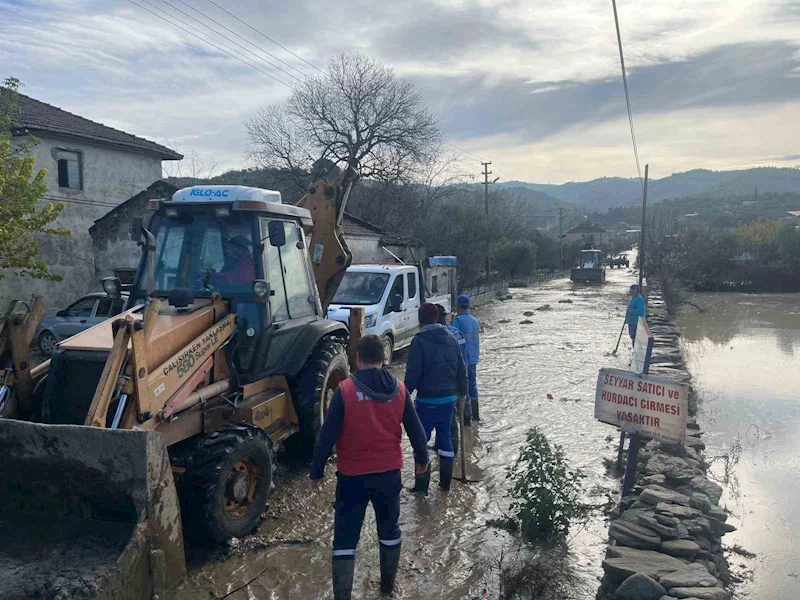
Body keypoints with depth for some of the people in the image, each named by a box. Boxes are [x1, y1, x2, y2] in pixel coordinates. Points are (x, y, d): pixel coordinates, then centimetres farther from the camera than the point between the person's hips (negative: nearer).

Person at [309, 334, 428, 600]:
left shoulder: (345, 390, -15)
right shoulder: (399, 390, -4)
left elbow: (327, 436, -13)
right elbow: (415, 430, 4)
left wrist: (316, 471, 0)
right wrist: (422, 458, 22)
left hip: (353, 476, -3)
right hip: (389, 473, 4)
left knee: (345, 539, 6)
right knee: (389, 530, 22)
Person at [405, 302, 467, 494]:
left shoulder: (419, 341, -13)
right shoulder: (451, 339, 6)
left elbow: (412, 373, -17)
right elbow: (461, 369, 10)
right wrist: (461, 391, 20)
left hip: (427, 400, -6)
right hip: (449, 398, 6)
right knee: (445, 437, 16)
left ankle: (422, 484, 7)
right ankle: (445, 482, 23)